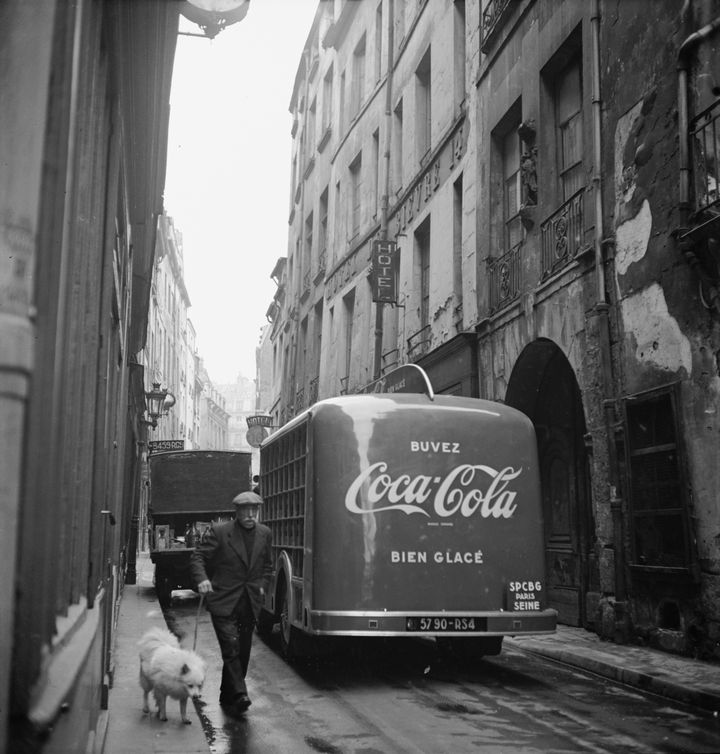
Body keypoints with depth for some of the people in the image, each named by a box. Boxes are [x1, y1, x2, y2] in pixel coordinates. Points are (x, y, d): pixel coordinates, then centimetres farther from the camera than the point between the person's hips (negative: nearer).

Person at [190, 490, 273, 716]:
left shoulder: (264, 534, 8)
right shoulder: (219, 531, -6)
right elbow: (197, 557, -4)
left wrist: (262, 586, 8)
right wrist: (202, 579, -21)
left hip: (249, 604, 5)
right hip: (223, 602, -4)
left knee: (242, 652, 9)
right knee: (231, 647, -16)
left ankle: (227, 696, 22)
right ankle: (239, 694, -18)